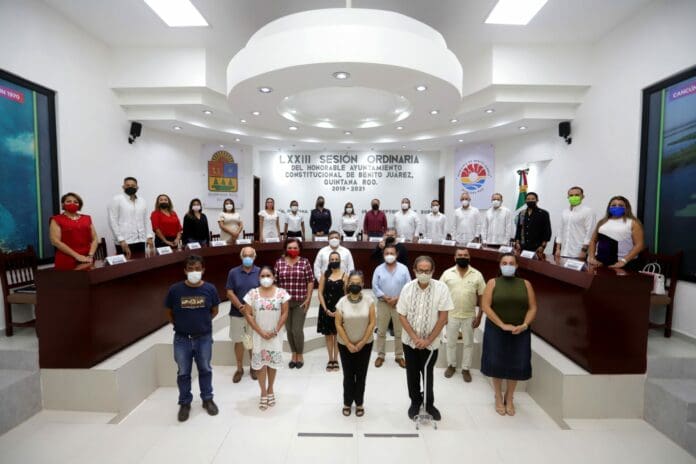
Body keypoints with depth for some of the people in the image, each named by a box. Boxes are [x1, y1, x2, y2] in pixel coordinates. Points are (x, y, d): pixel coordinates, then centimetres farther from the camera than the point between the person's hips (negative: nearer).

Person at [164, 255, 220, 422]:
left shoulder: (210, 289, -12)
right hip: (182, 338, 0)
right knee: (183, 372, 14)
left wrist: (203, 322, 5)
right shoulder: (175, 290, -13)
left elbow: (214, 311, 5)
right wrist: (179, 325, 5)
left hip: (204, 338, 0)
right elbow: (169, 312, 4)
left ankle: (207, 399, 35)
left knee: (205, 369, 16)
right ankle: (185, 403, 35)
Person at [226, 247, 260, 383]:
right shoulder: (233, 272, -1)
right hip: (237, 314, 1)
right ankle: (239, 369, 27)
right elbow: (230, 293, -4)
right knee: (238, 341, 10)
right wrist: (241, 307, -15)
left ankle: (253, 367, 28)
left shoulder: (259, 272, -3)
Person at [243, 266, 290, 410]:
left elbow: (285, 313, -4)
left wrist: (275, 331, -10)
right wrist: (260, 331, -11)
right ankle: (263, 393, 26)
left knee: (272, 364, 12)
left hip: (275, 335, 0)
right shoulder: (253, 293, -7)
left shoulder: (281, 293, -7)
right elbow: (248, 314, -6)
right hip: (259, 335, 0)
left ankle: (270, 390, 34)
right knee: (260, 364, 7)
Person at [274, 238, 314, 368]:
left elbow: (310, 281, -2)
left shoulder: (305, 262, -3)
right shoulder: (279, 262, 2)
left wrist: (308, 299, -6)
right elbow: (275, 281, 5)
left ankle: (300, 356, 21)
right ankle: (294, 355, 29)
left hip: (300, 302, -2)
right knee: (289, 329, 10)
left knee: (297, 330, -2)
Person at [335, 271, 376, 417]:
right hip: (345, 345, 0)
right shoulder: (342, 302, -11)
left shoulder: (369, 301, -10)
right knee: (348, 375, 10)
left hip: (365, 344, 0)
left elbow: (372, 323, -8)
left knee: (361, 375, 10)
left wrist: (362, 343, -10)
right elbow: (338, 325, -8)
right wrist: (349, 344, -10)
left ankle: (359, 403, 28)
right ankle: (347, 402, 29)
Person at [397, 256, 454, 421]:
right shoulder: (407, 288, -12)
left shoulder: (441, 288, -16)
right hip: (410, 341, 2)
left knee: (427, 373, 13)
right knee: (412, 374, 15)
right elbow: (402, 316, -7)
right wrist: (415, 338, -14)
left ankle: (429, 404, 37)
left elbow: (443, 318, -12)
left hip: (431, 342, -1)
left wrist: (428, 340, -13)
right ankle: (415, 402, 39)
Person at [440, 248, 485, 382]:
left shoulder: (477, 275, -6)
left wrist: (479, 316, -4)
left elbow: (482, 297, -1)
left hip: (469, 316, 0)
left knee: (468, 343, 13)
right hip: (451, 315, 0)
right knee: (451, 343, 14)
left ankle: (466, 368, 30)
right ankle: (451, 365, 34)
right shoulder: (447, 273, -6)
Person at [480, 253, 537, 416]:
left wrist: (524, 325, -13)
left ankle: (509, 398, 30)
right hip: (496, 330, -2)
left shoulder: (525, 284, 4)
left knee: (517, 365, 9)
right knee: (497, 364, 6)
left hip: (520, 332, 2)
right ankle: (499, 398, 27)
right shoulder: (493, 283, -3)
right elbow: (485, 306, -10)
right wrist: (502, 325, -16)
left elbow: (532, 308, 2)